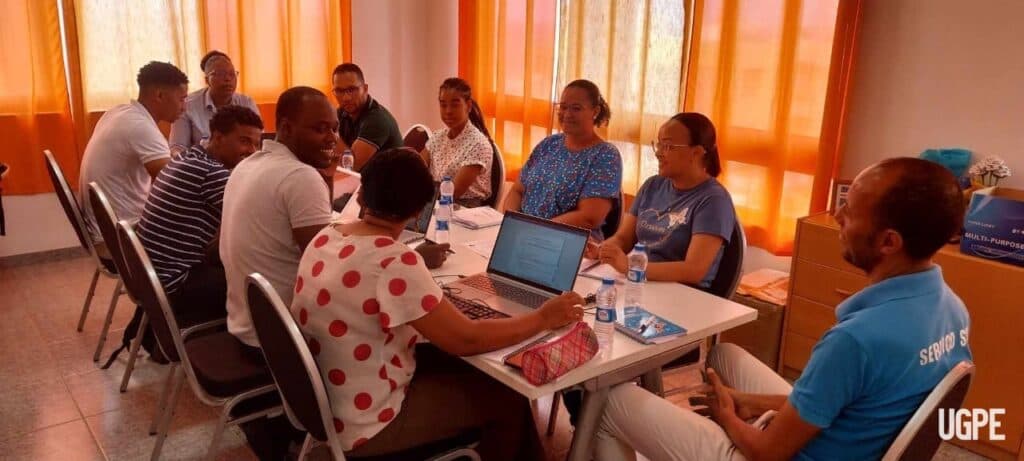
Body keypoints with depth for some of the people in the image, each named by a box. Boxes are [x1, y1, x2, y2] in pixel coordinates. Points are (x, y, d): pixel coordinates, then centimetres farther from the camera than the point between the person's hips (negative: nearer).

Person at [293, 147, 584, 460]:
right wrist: (543, 319, -12)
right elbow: (466, 340, -24)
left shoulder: (326, 236, -3)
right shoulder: (393, 262, -29)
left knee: (463, 368, 19)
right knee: (508, 400, 6)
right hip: (361, 425, -8)